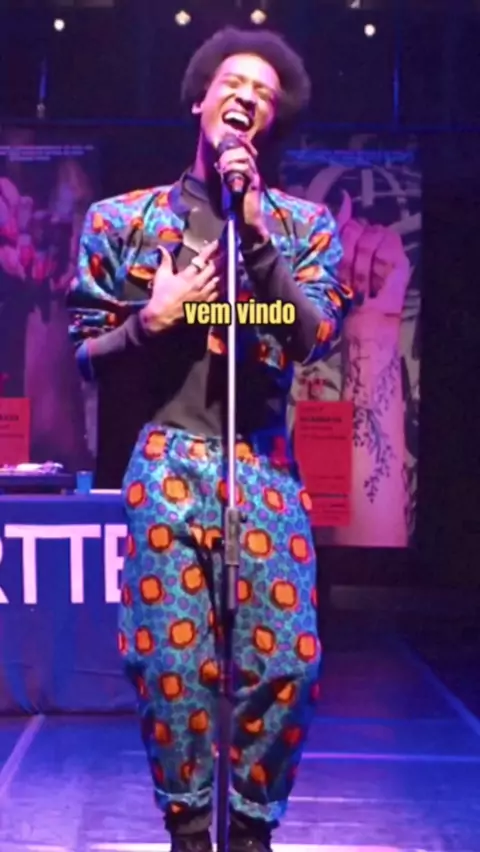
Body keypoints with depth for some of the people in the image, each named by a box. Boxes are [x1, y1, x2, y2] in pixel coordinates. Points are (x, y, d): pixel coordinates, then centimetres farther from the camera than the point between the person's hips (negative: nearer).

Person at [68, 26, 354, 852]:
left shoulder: (304, 224, 8)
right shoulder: (122, 219, 7)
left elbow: (313, 340, -6)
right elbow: (86, 356, 10)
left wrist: (254, 230, -12)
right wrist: (151, 319, -9)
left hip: (267, 470, 1)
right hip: (166, 468, 0)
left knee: (286, 662, -5)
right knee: (171, 664, -3)